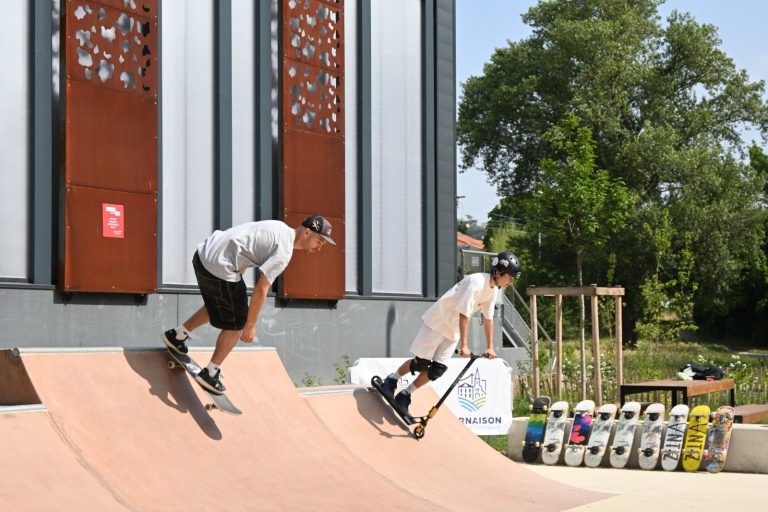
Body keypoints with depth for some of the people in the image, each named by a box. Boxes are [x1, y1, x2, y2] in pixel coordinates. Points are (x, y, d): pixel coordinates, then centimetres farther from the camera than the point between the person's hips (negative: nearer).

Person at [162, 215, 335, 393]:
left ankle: (177, 336, 41)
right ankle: (210, 374, 16)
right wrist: (251, 325, -9)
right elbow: (260, 289, -18)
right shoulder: (283, 252, -15)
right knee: (236, 325, 6)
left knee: (218, 307, 32)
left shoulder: (280, 227, 13)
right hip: (219, 267, -9)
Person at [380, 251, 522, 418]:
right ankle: (391, 380, 17)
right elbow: (464, 314, -28)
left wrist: (489, 347, 10)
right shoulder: (476, 282, -26)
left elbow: (488, 319, 11)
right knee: (422, 363, -7)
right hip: (438, 321, -8)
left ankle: (404, 397, 12)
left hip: (453, 330, 8)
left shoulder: (493, 291, 1)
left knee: (437, 370, 0)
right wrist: (464, 345, -29)